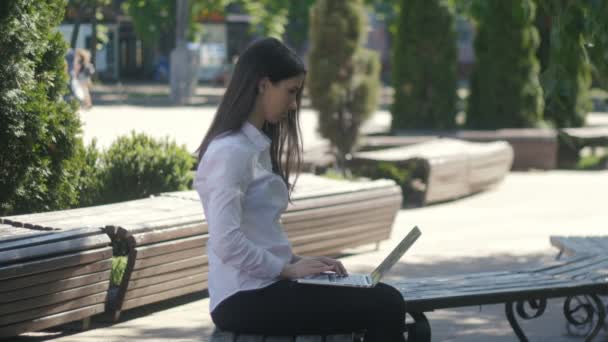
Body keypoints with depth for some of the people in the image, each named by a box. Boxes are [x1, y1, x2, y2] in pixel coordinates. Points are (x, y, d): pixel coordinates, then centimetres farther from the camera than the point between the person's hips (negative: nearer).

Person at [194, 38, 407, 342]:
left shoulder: (256, 146, 17)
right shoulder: (230, 152, -13)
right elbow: (227, 243, -22)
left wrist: (296, 260, 6)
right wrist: (288, 269, -12)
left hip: (263, 286, 9)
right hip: (247, 299, -9)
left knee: (385, 299, 1)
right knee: (384, 307, -14)